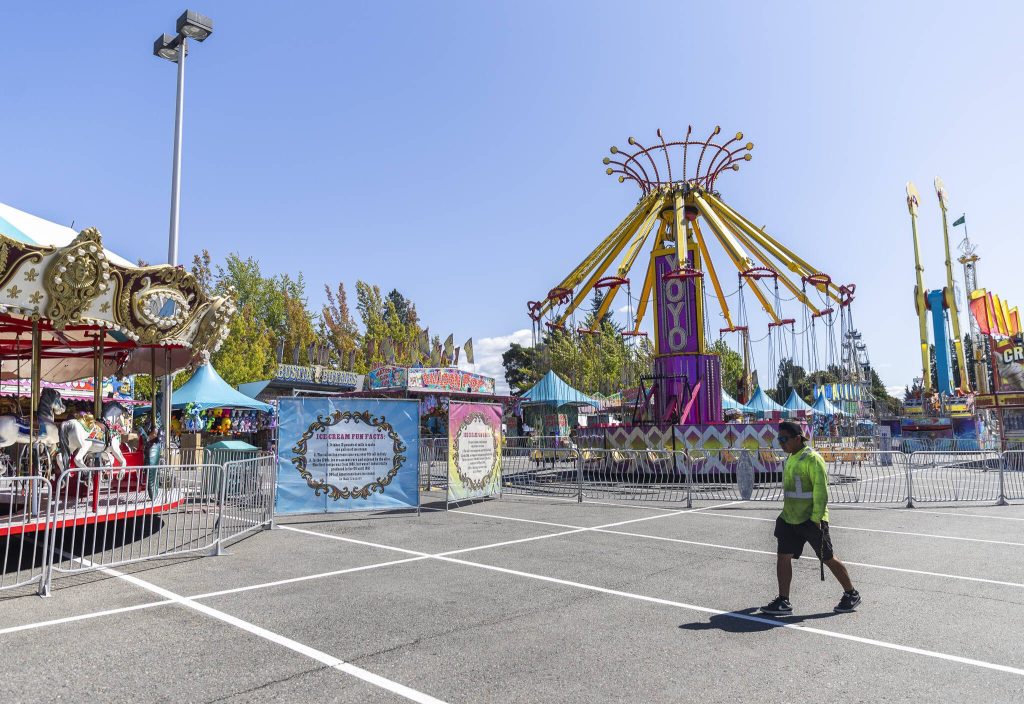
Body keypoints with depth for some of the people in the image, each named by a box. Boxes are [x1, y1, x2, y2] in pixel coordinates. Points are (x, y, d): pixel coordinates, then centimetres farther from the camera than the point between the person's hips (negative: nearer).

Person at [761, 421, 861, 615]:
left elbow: (821, 491, -19)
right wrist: (787, 513, 21)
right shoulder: (791, 458, 12)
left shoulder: (812, 459, -15)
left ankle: (852, 595, 27)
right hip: (790, 519, 8)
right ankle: (783, 602, 8)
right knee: (783, 557, 2)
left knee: (828, 559, 7)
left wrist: (815, 519, -22)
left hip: (811, 520, -8)